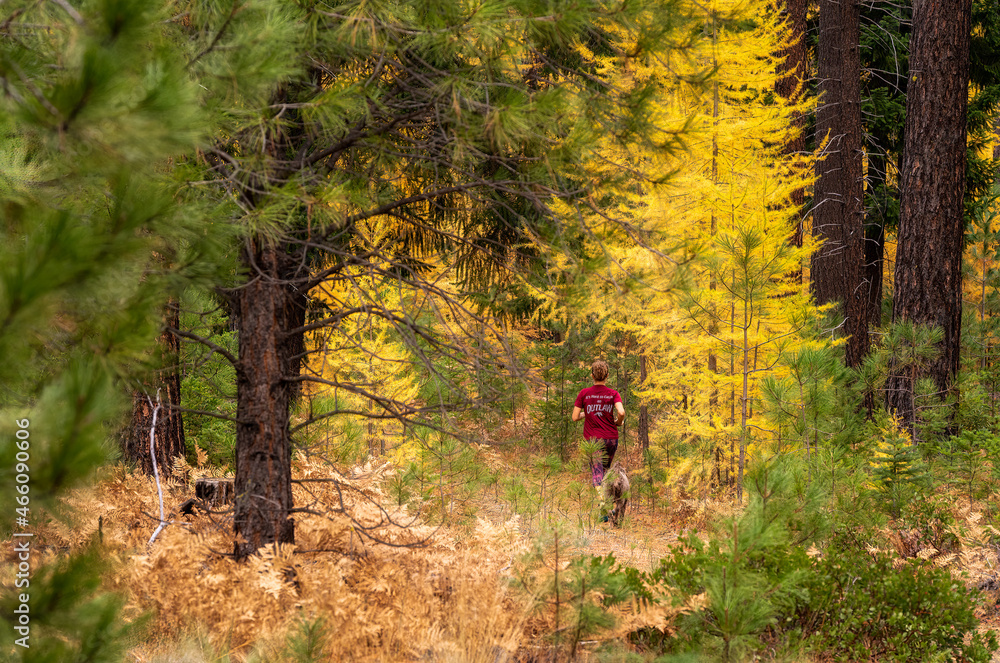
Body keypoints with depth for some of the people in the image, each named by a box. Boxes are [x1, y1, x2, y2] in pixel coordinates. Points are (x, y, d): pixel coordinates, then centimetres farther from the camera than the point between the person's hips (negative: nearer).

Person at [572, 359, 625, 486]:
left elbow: (575, 417, -2)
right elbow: (621, 412, -16)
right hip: (611, 437, 2)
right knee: (605, 471, 21)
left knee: (597, 475, -6)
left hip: (593, 439, -2)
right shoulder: (613, 394, -1)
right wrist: (618, 422, 5)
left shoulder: (584, 394, -2)